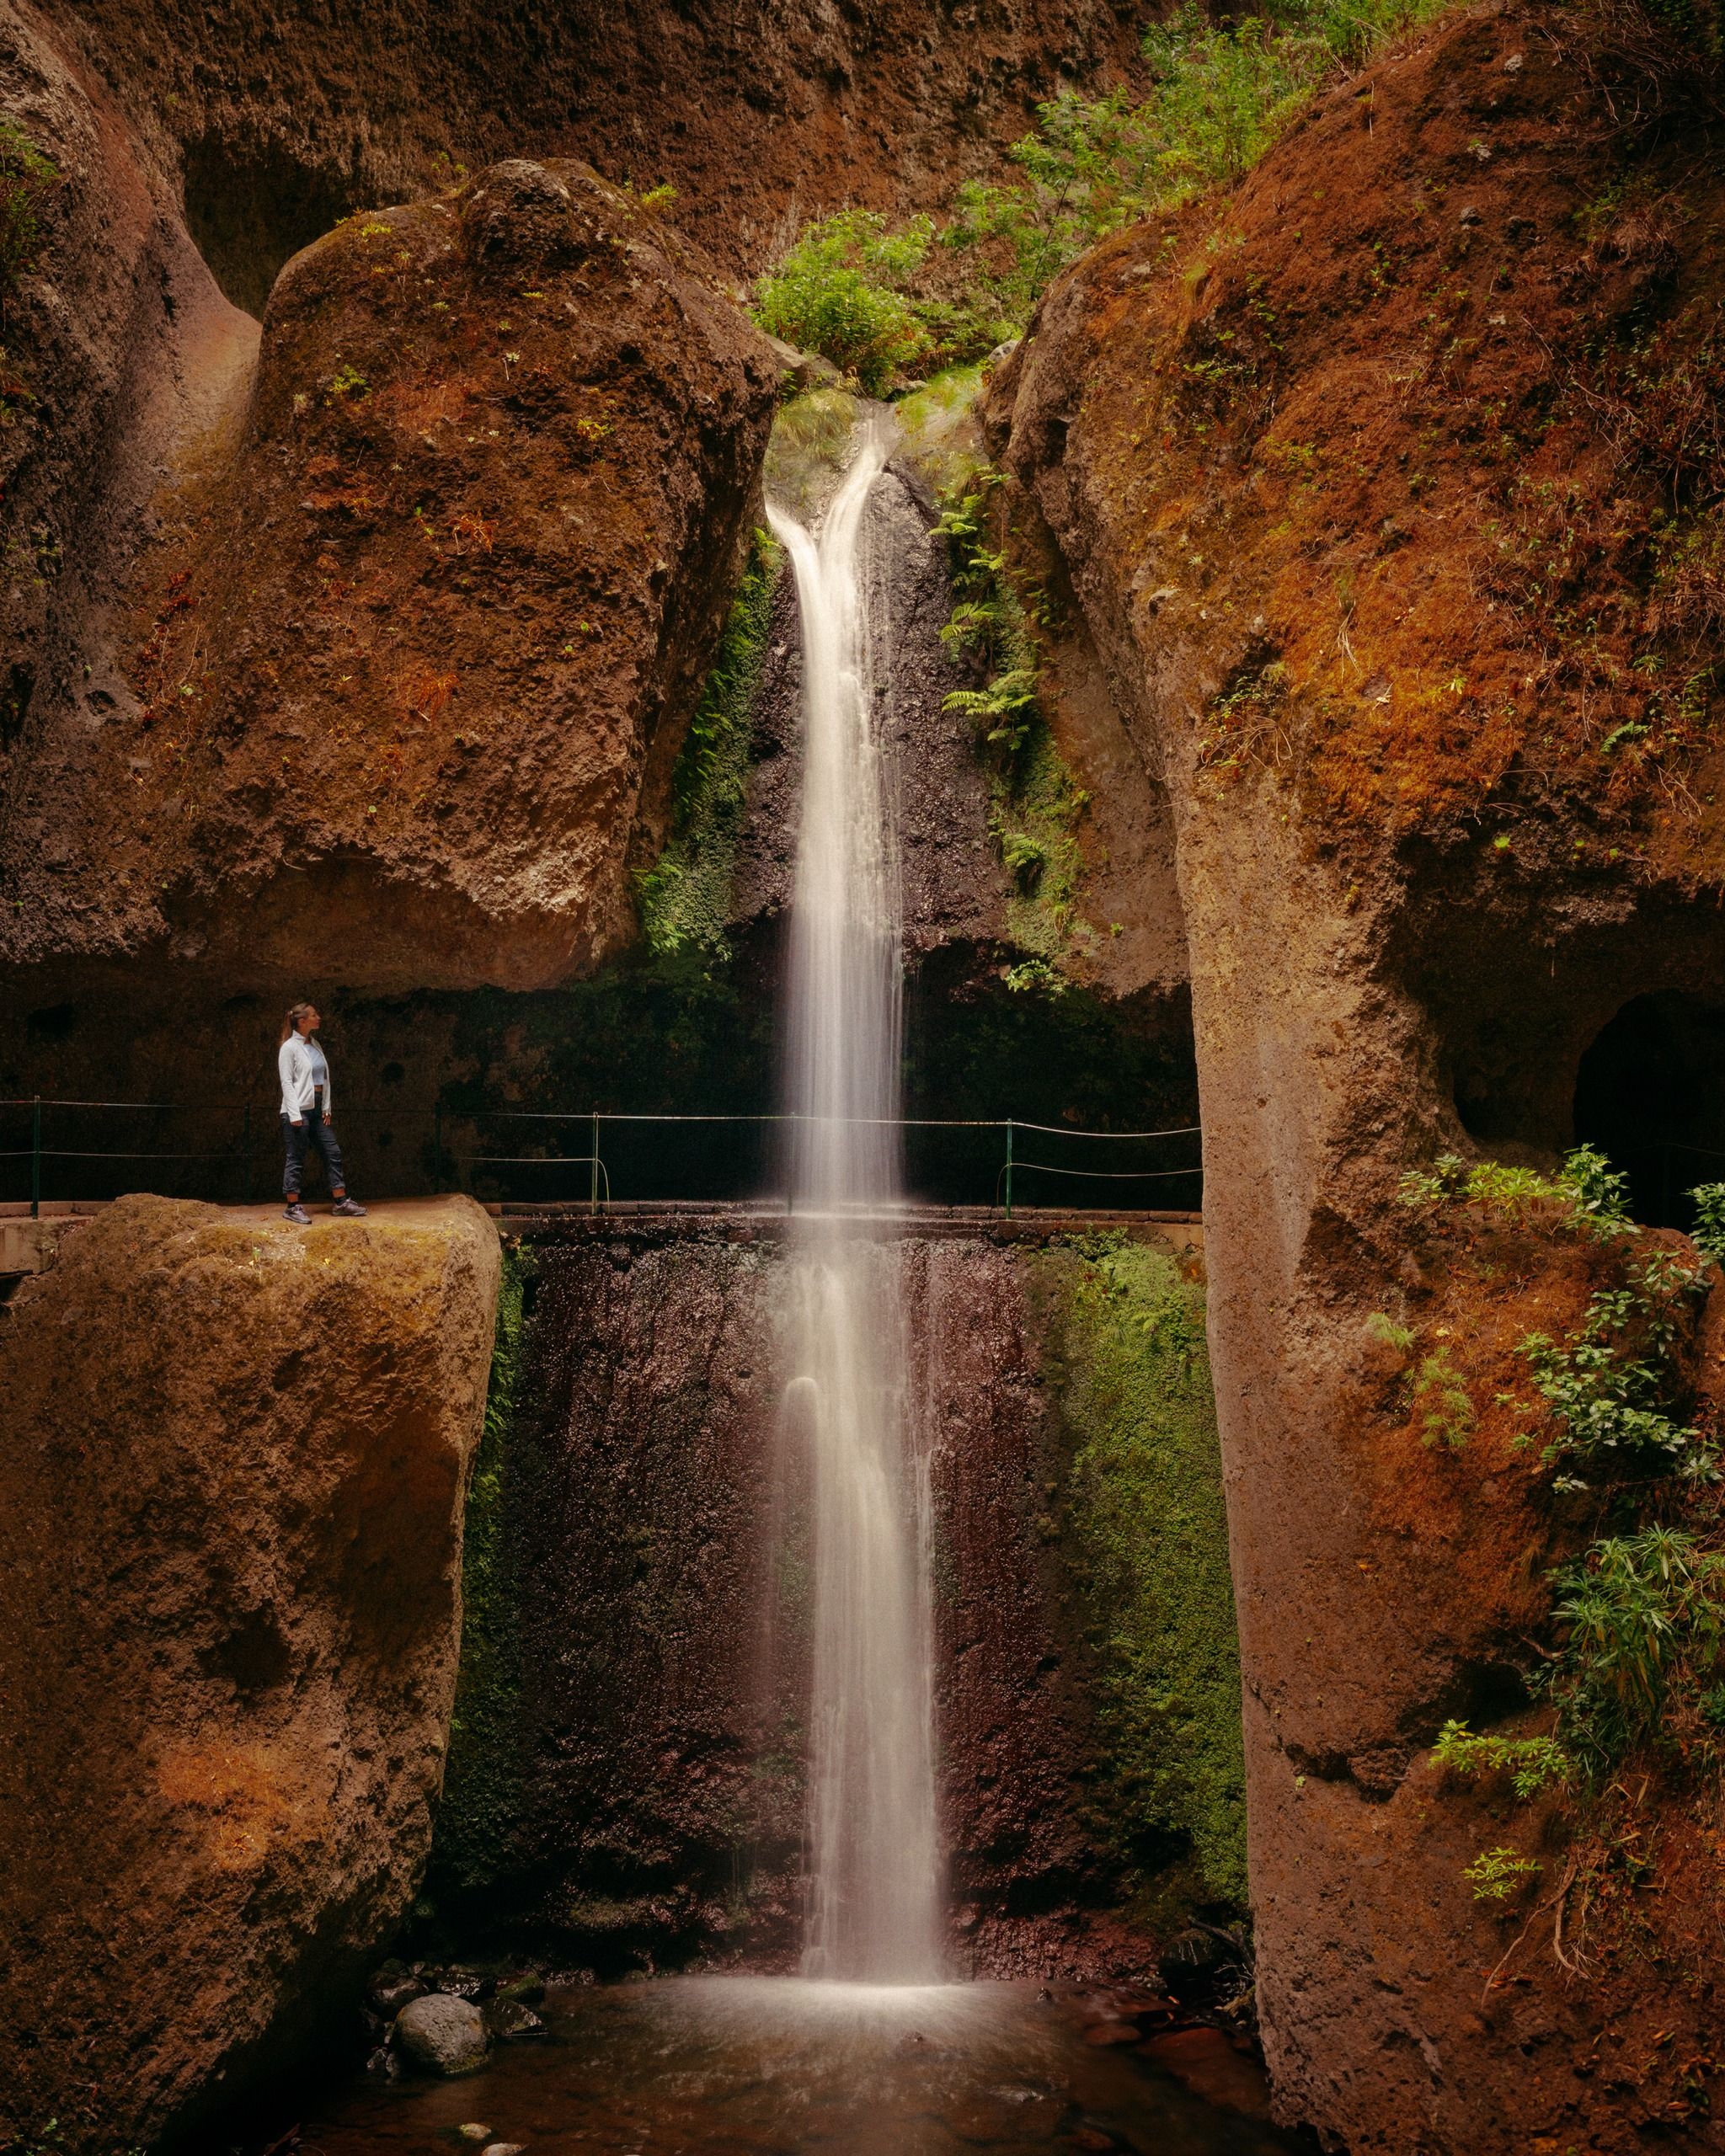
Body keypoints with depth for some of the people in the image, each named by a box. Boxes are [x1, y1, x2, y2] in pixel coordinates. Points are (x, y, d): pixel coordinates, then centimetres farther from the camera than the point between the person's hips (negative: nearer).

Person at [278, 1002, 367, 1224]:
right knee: (296, 1159, -1)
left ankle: (341, 1202, 12)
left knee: (333, 1153, 7)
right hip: (298, 1111, -8)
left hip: (316, 1109, 8)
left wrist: (326, 1107, 8)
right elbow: (287, 1082, -12)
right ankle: (293, 1207, 7)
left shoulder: (315, 1045, 12)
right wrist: (294, 1114, -17)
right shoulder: (290, 1047, -9)